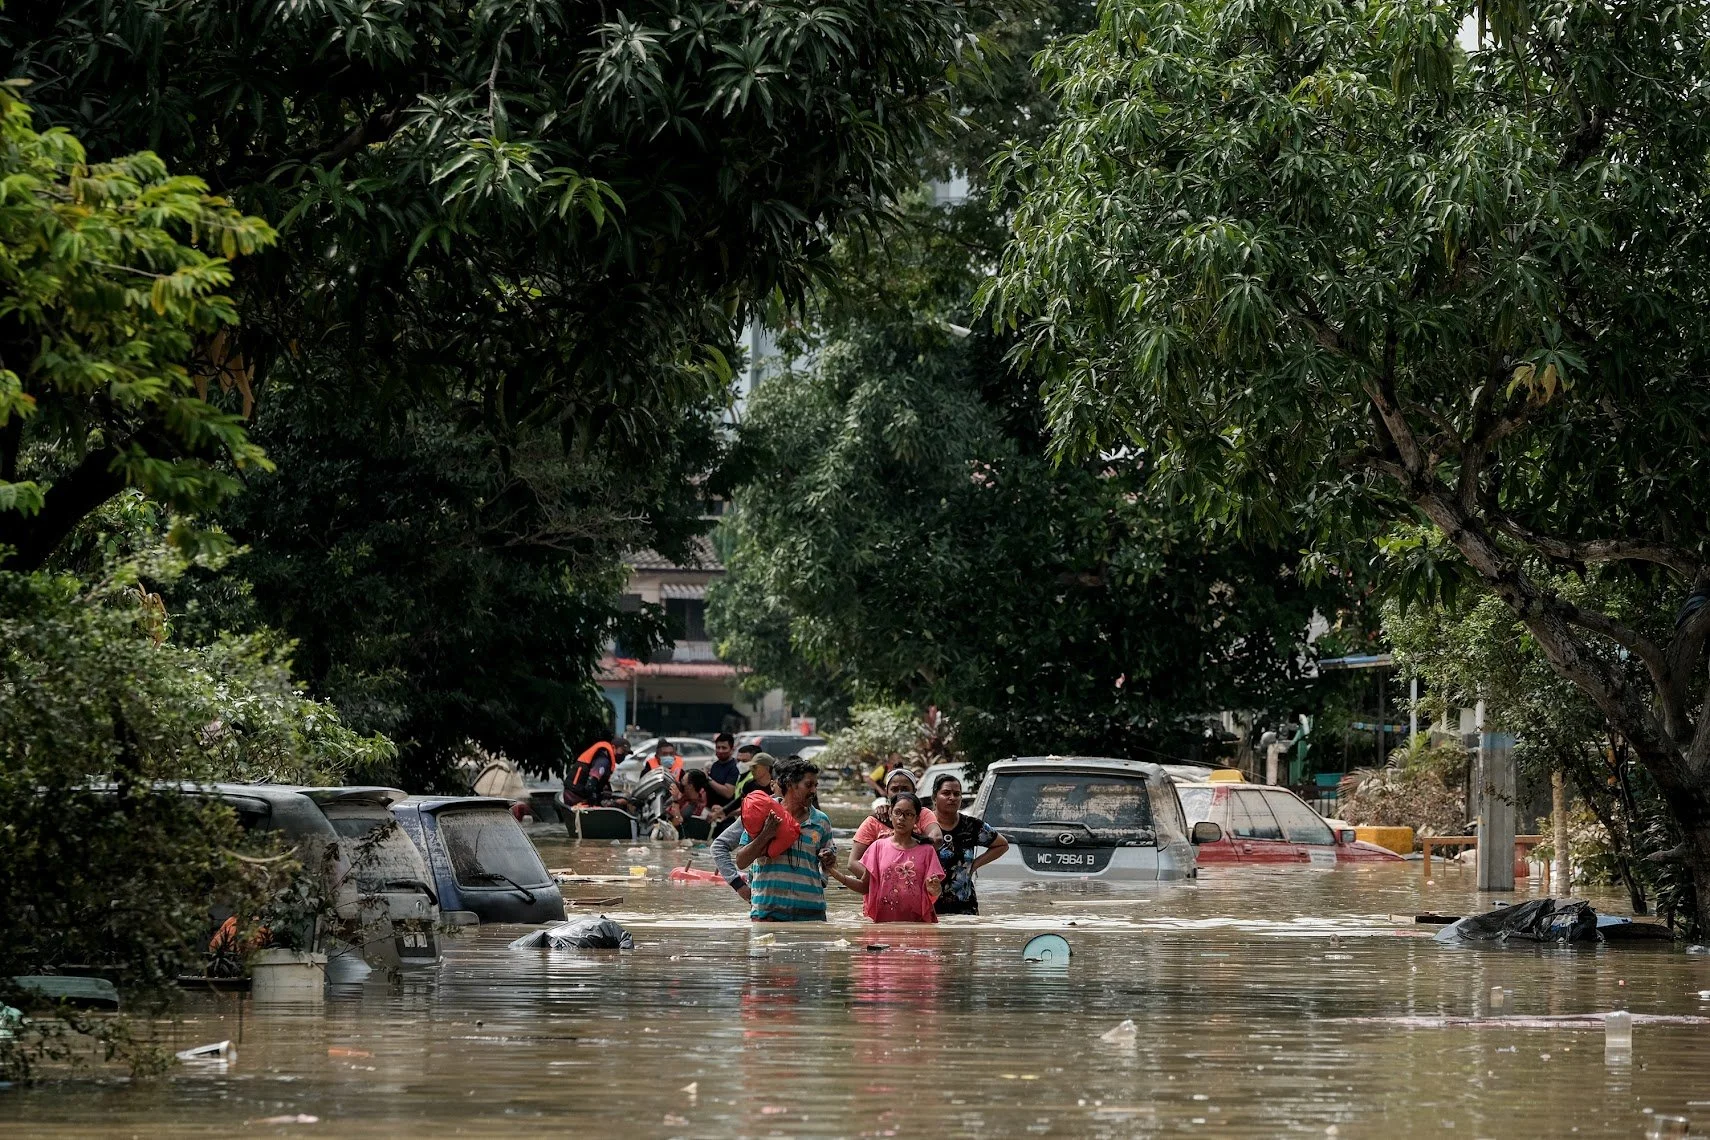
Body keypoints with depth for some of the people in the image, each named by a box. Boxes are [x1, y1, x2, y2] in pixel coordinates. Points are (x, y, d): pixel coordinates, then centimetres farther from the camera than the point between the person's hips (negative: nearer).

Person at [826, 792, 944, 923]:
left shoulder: (925, 851, 4)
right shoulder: (879, 847, 7)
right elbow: (864, 886, 7)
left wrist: (934, 890, -19)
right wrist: (837, 874, -6)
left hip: (918, 921, -1)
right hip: (883, 921, 1)